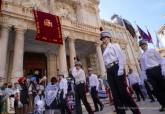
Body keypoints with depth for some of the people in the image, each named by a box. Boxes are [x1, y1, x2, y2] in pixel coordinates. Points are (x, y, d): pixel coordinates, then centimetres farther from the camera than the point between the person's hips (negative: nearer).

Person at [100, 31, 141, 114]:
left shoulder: (114, 45, 6)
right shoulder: (104, 51, 22)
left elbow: (121, 57, -6)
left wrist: (121, 69, -18)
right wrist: (108, 72, 8)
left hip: (116, 68, -6)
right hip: (109, 71, 6)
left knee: (123, 91, -6)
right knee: (115, 93, 4)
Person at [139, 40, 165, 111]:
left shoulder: (152, 51, 6)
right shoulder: (141, 56, 14)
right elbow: (143, 67, 12)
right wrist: (146, 75, 5)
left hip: (157, 69, -3)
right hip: (149, 72, 3)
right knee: (156, 89, 4)